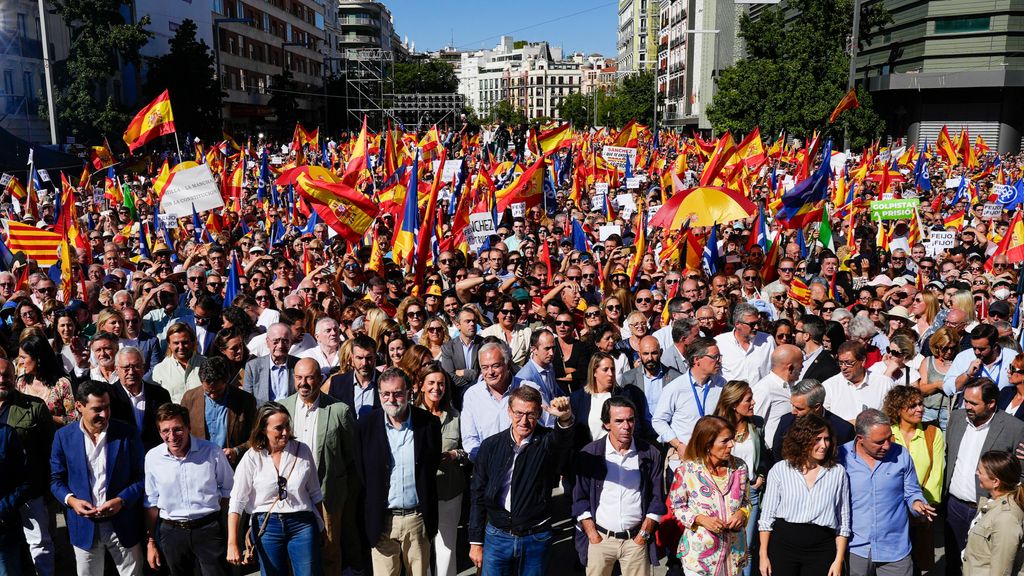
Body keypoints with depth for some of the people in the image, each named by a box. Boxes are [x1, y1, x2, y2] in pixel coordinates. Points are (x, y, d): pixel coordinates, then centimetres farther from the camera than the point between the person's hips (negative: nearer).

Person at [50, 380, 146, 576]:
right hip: (84, 527, 1)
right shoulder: (64, 436, -2)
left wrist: (121, 500, -18)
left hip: (123, 526, -1)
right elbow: (56, 479, 5)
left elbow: (141, 477, -3)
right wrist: (71, 500, -13)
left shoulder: (127, 433, -6)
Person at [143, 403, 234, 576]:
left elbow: (228, 488, 6)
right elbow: (151, 502, 7)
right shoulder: (152, 457, -3)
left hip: (208, 529, -2)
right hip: (171, 532, 2)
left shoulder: (212, 451, -9)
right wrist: (150, 542, 9)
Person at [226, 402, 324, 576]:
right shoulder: (252, 458, -5)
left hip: (302, 524, 1)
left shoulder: (302, 451, 0)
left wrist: (320, 529, 12)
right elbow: (237, 502, -5)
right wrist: (232, 544, -11)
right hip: (266, 527, 0)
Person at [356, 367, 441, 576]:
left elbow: (433, 466, 5)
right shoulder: (367, 425, -4)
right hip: (382, 520, 0)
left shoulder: (428, 423, -4)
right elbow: (360, 471, 2)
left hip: (418, 519, 1)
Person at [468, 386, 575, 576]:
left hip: (536, 539, -1)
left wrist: (565, 418, -56)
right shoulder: (490, 446, -2)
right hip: (497, 537, 1)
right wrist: (475, 542, 4)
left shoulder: (547, 442, -8)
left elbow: (563, 439, -33)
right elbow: (477, 495, 4)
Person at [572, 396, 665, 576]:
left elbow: (657, 499, 3)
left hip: (636, 539, 0)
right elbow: (580, 498, 0)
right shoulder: (589, 454, -4)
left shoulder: (651, 454, -2)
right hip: (600, 538, 0)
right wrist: (593, 535, -4)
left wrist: (643, 534, -1)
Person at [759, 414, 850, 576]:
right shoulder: (780, 470, 0)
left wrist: (839, 560, 0)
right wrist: (763, 555, -1)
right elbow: (767, 515, 2)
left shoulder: (838, 472, 2)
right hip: (783, 546, 0)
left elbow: (843, 521, 5)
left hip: (822, 550, 0)